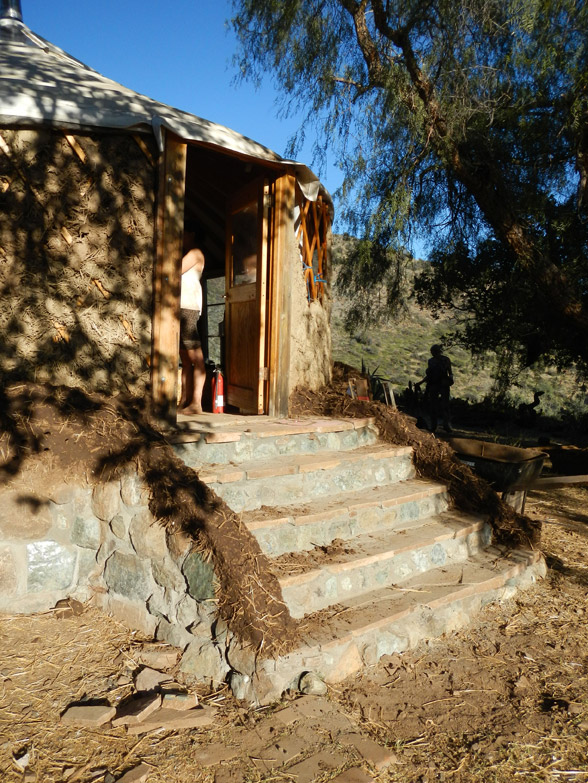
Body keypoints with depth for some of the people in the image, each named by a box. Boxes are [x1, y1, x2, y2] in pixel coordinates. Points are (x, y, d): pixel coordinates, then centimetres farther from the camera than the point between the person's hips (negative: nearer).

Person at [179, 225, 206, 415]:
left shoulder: (195, 253, 1)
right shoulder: (186, 255, 28)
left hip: (189, 308, -9)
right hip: (180, 308, 9)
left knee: (195, 358, -12)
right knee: (184, 358, 5)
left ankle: (196, 403, -15)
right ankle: (184, 401, 5)